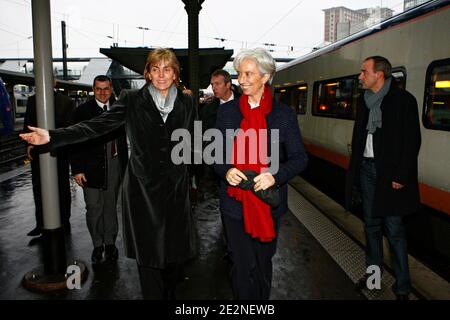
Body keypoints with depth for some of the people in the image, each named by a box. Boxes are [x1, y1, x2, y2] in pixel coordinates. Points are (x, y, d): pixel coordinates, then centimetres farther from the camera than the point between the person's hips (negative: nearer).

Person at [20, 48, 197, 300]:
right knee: (148, 253, 6)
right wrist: (52, 136, -15)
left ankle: (170, 293, 36)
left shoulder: (187, 102, 6)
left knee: (177, 252, 10)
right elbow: (97, 126, -6)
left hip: (176, 187, 2)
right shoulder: (132, 100, -1)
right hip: (143, 188, -2)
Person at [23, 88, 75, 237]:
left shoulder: (66, 102, -2)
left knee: (62, 188, 8)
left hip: (59, 153, -3)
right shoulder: (32, 100, 8)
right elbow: (27, 124, 10)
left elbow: (69, 128, -4)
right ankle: (41, 224, 19)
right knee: (38, 188, 8)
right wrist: (29, 143, -2)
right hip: (37, 152, 3)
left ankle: (64, 222, 20)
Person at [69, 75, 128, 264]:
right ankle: (97, 245, 17)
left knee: (110, 206, 12)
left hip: (114, 164, 2)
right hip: (91, 167, -2)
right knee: (94, 208, 0)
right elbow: (75, 141, -3)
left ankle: (110, 243, 25)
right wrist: (77, 169, -8)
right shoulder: (83, 111, -1)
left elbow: (123, 137, 8)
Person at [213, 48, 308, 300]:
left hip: (268, 202, 0)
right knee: (243, 266, 7)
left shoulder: (284, 114, -2)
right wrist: (226, 171, -16)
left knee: (263, 263, 18)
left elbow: (300, 158, -3)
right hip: (235, 201, 1)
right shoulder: (227, 111, 2)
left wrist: (275, 175, -22)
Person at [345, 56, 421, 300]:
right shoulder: (365, 100, 10)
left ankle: (402, 285, 14)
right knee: (371, 224, 14)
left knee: (393, 228, 0)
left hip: (389, 173, -6)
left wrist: (400, 177, -16)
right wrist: (355, 169, 8)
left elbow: (412, 142, -11)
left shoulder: (403, 100, -8)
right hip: (367, 168, 6)